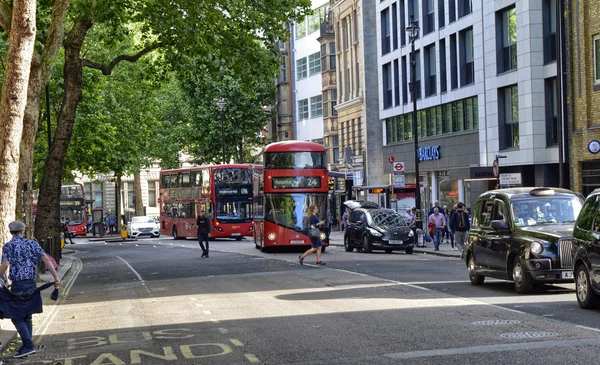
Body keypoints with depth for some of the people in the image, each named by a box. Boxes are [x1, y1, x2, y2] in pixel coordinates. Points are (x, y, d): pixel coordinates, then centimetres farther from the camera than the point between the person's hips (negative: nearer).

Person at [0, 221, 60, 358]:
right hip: (32, 285, 5)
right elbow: (46, 260, -2)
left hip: (17, 285, -5)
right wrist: (56, 278, -4)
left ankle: (28, 345, -8)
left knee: (16, 317, 3)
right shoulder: (32, 244, 7)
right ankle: (27, 346, 18)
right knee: (26, 317, 16)